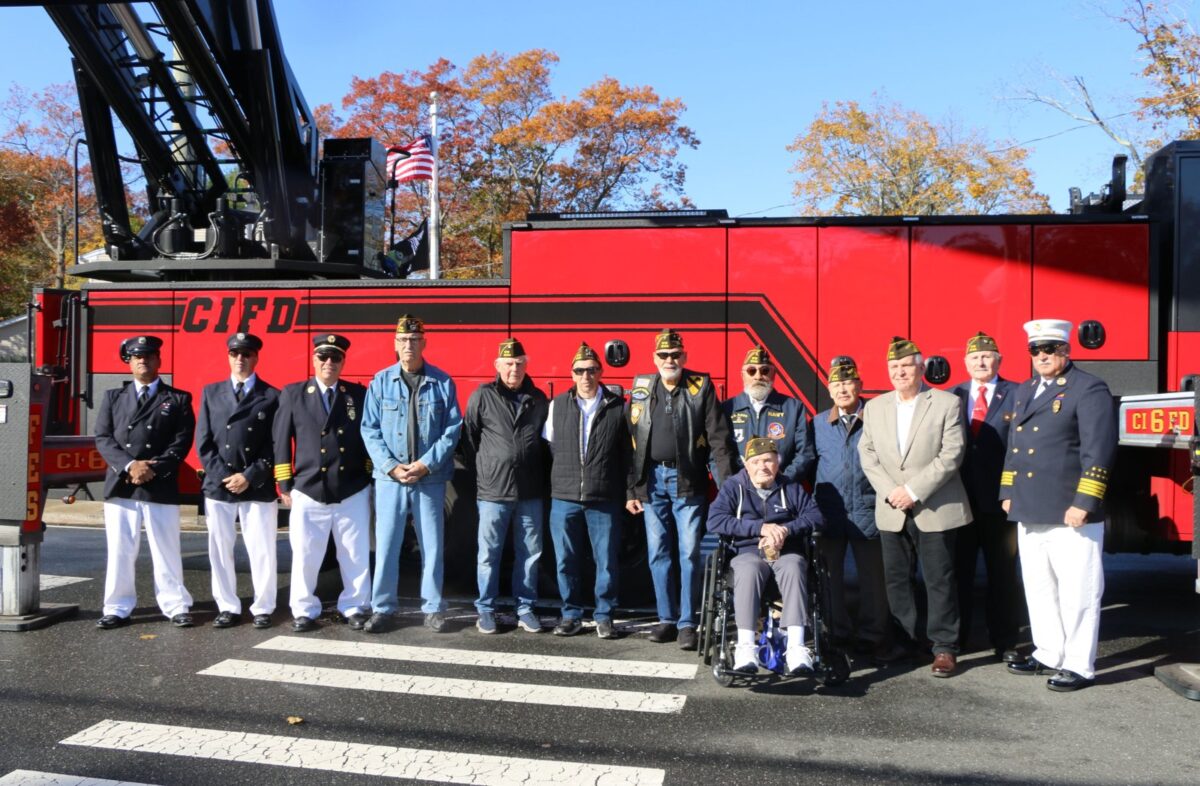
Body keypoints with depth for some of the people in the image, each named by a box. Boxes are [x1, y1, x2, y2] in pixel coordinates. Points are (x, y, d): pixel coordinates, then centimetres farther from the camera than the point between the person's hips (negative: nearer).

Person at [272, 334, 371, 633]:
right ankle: (304, 611, 20)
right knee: (305, 557, 5)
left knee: (356, 555, 7)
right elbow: (281, 440, 4)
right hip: (308, 492, 0)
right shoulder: (292, 394, 4)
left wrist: (371, 478, 4)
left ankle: (354, 607, 21)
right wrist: (284, 485, 1)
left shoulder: (359, 394, 6)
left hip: (353, 492, 1)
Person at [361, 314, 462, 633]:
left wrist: (426, 464, -10)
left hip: (431, 478, 0)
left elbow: (452, 429, -1)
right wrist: (390, 466, -10)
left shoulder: (442, 382, 0)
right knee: (386, 544, 5)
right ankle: (383, 608, 17)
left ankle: (433, 608, 17)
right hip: (389, 478, 1)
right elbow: (370, 429, 1)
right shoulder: (381, 381, 2)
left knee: (432, 545, 6)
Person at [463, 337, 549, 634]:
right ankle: (485, 609, 17)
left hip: (530, 491, 3)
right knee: (489, 553, 4)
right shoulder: (483, 396, -1)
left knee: (530, 552, 8)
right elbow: (469, 437, 2)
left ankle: (525, 608, 21)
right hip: (493, 490, -3)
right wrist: (483, 470, 3)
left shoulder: (538, 399, 8)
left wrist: (539, 475, 9)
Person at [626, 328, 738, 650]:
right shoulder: (642, 389, 8)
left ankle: (687, 623, 8)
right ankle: (667, 618, 18)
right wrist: (631, 490, 4)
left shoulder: (701, 387, 1)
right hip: (652, 480, 3)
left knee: (689, 553, -1)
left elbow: (718, 438, -3)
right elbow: (631, 442, 7)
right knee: (658, 552, 7)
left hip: (688, 480, -2)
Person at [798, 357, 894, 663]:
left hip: (866, 511, -2)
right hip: (829, 512, 2)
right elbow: (808, 463, 8)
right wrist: (819, 492, -3)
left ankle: (874, 639, 17)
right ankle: (835, 637, 19)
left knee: (872, 577, 5)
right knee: (829, 577, 8)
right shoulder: (819, 423, 8)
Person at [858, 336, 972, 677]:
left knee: (940, 581, 1)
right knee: (897, 579, 10)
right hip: (891, 511, 4)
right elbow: (867, 453, 5)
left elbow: (951, 454, -11)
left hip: (935, 509, -4)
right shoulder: (875, 407, 10)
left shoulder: (947, 403, -3)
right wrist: (889, 491, -9)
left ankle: (945, 647, 10)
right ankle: (906, 640, 22)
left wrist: (914, 490, -16)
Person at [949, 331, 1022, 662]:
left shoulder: (1017, 395, 0)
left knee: (1002, 573, 9)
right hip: (960, 498, 2)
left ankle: (1004, 641, 19)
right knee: (958, 571, 9)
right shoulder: (952, 396, 7)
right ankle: (954, 638, 20)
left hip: (1000, 498, -2)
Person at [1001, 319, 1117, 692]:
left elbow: (1098, 450, -14)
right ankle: (1049, 654, 27)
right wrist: (1008, 492, 17)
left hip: (1069, 514, -8)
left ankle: (1079, 666, 10)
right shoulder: (1024, 391, 17)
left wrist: (1084, 504, -18)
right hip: (1029, 513, 8)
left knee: (1076, 592, 0)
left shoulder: (1089, 389, -7)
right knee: (1039, 589, 15)